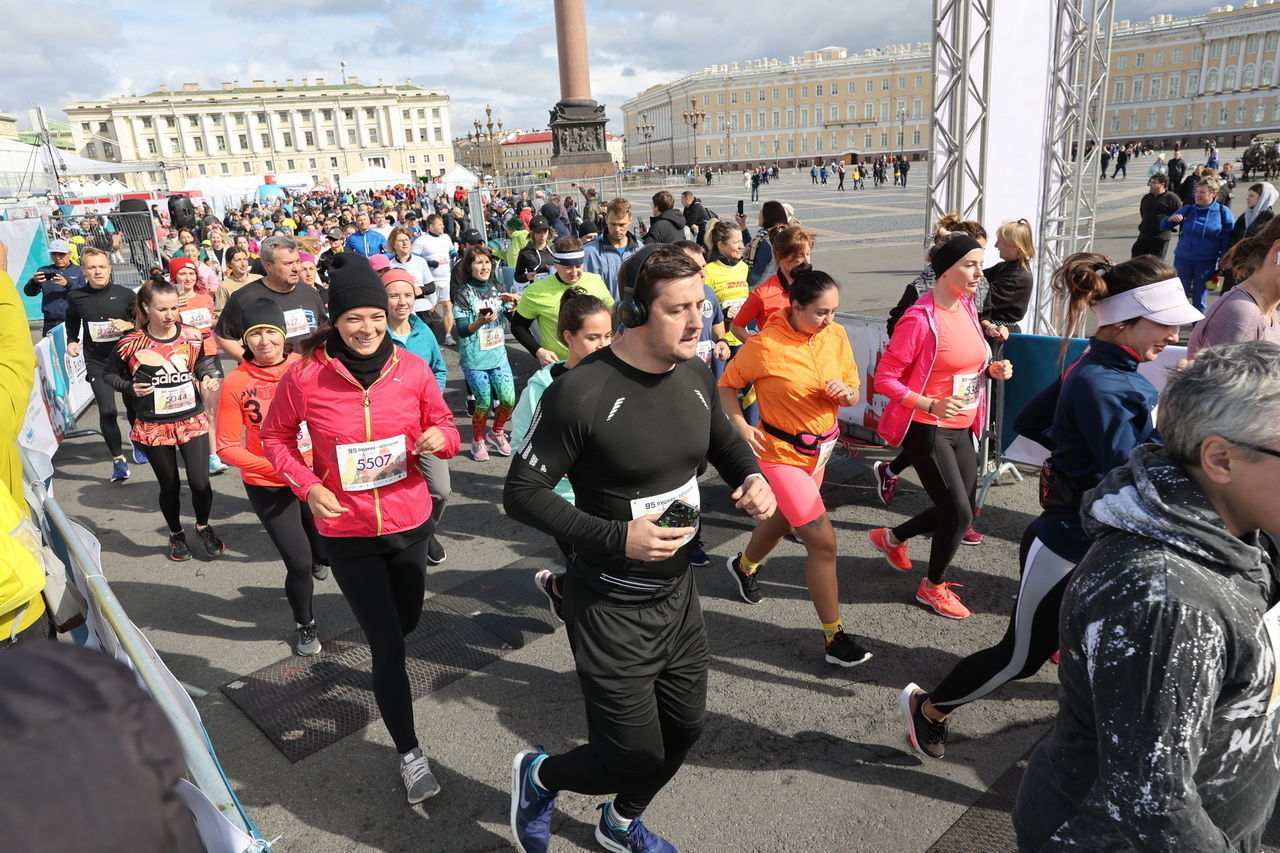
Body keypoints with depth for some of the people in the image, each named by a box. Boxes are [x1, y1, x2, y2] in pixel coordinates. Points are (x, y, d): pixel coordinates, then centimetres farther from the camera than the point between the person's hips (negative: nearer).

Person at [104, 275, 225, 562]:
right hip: (154, 427, 0)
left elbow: (208, 368, 8)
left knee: (200, 483, -6)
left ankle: (203, 527, 24)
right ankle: (176, 535, 36)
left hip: (192, 421, 0)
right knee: (169, 485, 11)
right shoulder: (131, 344, -9)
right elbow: (109, 373, 8)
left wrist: (210, 381, -13)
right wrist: (130, 387, -10)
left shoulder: (194, 337, -6)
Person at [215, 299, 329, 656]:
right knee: (299, 563, 1)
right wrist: (277, 468, -20)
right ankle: (305, 626, 32)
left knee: (327, 553, 13)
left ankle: (316, 556, 55)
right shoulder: (236, 384, -14)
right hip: (269, 487, -2)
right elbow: (227, 447, -10)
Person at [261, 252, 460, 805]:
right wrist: (307, 485, -12)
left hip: (409, 522, 3)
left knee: (406, 620, 24)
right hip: (347, 531, -3)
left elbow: (444, 426, 3)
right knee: (389, 646, 1)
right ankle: (409, 753, 21)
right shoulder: (306, 375, -13)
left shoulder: (412, 369, -9)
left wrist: (440, 439, -21)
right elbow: (275, 436, 3)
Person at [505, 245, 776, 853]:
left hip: (678, 591, 7)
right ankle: (537, 776, 36)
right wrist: (617, 538, -26)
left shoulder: (695, 377, -3)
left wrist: (752, 478, -6)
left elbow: (725, 441, 16)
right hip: (612, 606, -7)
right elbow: (521, 493, -18)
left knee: (684, 728, 21)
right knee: (636, 759, 2)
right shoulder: (581, 393, -24)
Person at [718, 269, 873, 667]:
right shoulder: (765, 345, -20)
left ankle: (745, 565, 58)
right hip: (782, 452, -7)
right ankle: (834, 636, 5)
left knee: (783, 519, 27)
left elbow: (853, 391, 5)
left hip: (821, 449, 7)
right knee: (823, 541, -9)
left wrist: (846, 392, -18)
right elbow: (726, 385, -7)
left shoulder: (837, 336, -4)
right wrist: (741, 426, -20)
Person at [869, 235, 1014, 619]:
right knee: (959, 514, -3)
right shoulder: (920, 319, -20)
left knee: (959, 510, 16)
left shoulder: (967, 307, 5)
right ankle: (933, 587, 22)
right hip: (928, 430, -8)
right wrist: (931, 405, -30)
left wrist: (993, 369, -1)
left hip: (962, 429, 8)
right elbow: (884, 378, -19)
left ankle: (891, 538, 40)